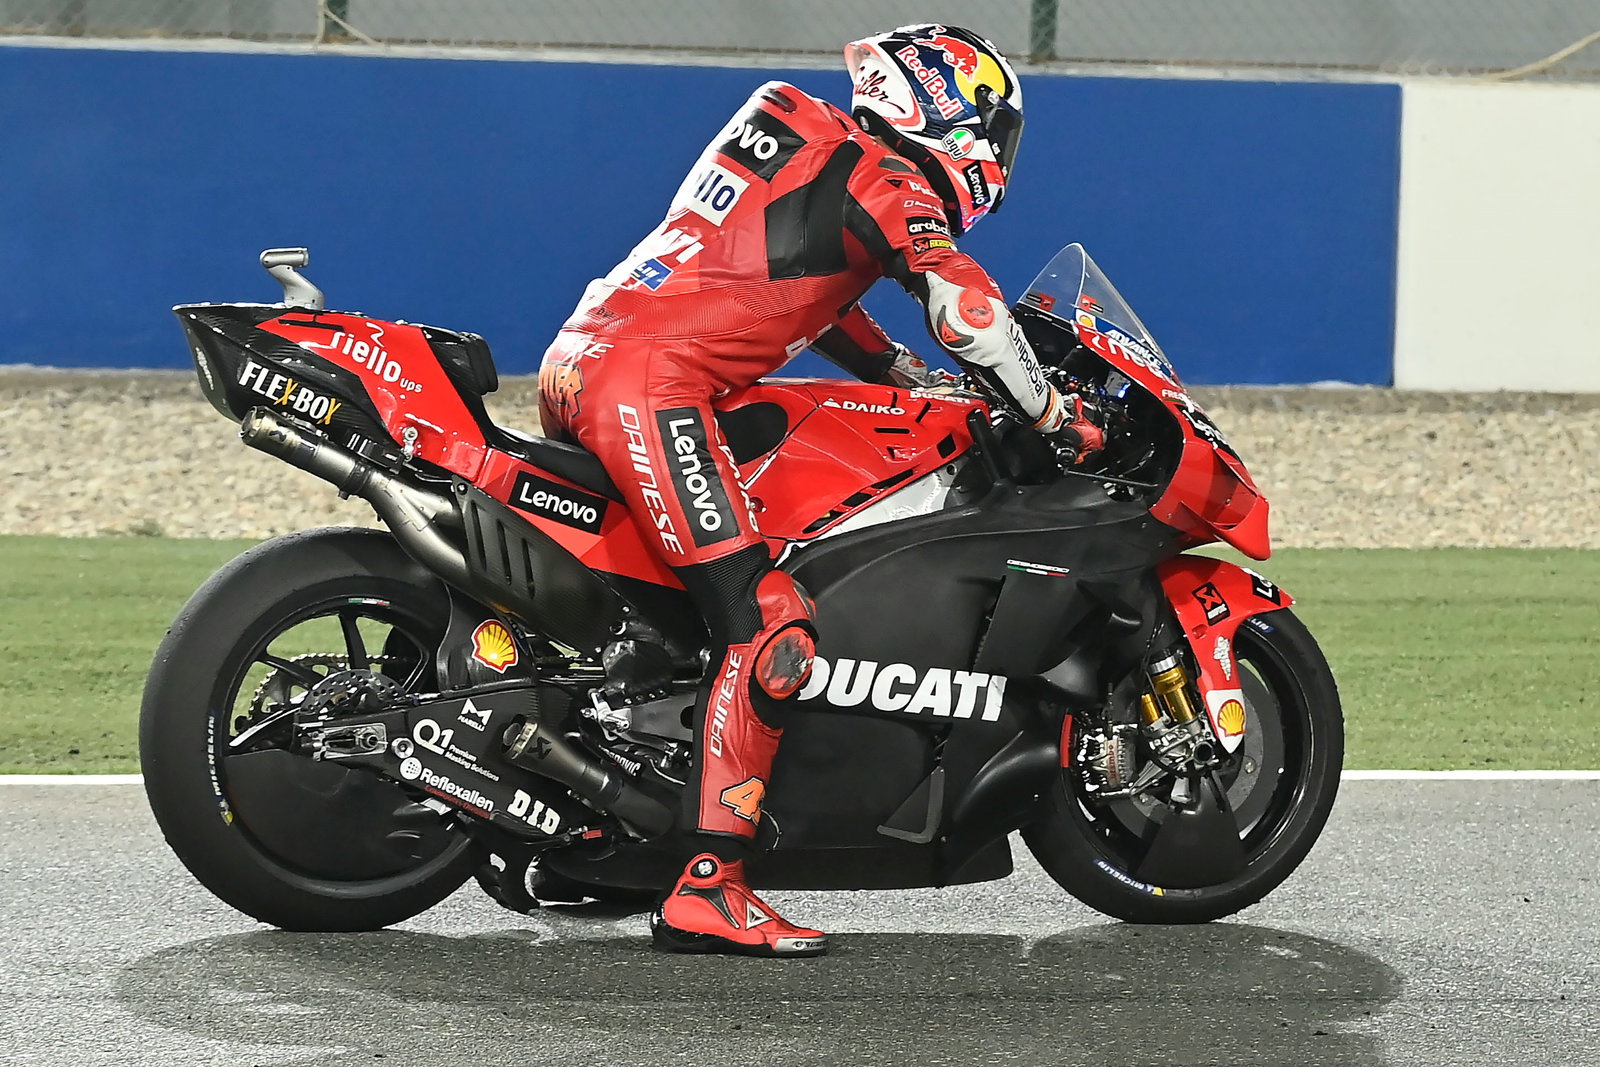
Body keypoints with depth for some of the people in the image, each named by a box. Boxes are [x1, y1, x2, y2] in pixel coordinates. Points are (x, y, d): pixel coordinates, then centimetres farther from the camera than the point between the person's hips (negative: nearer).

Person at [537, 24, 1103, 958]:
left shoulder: (808, 137, 24)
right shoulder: (887, 180, -3)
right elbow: (967, 306, -12)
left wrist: (919, 380, 33)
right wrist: (1055, 417, 0)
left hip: (581, 360, 10)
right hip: (652, 388, -10)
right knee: (771, 632, -14)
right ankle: (707, 891, -19)